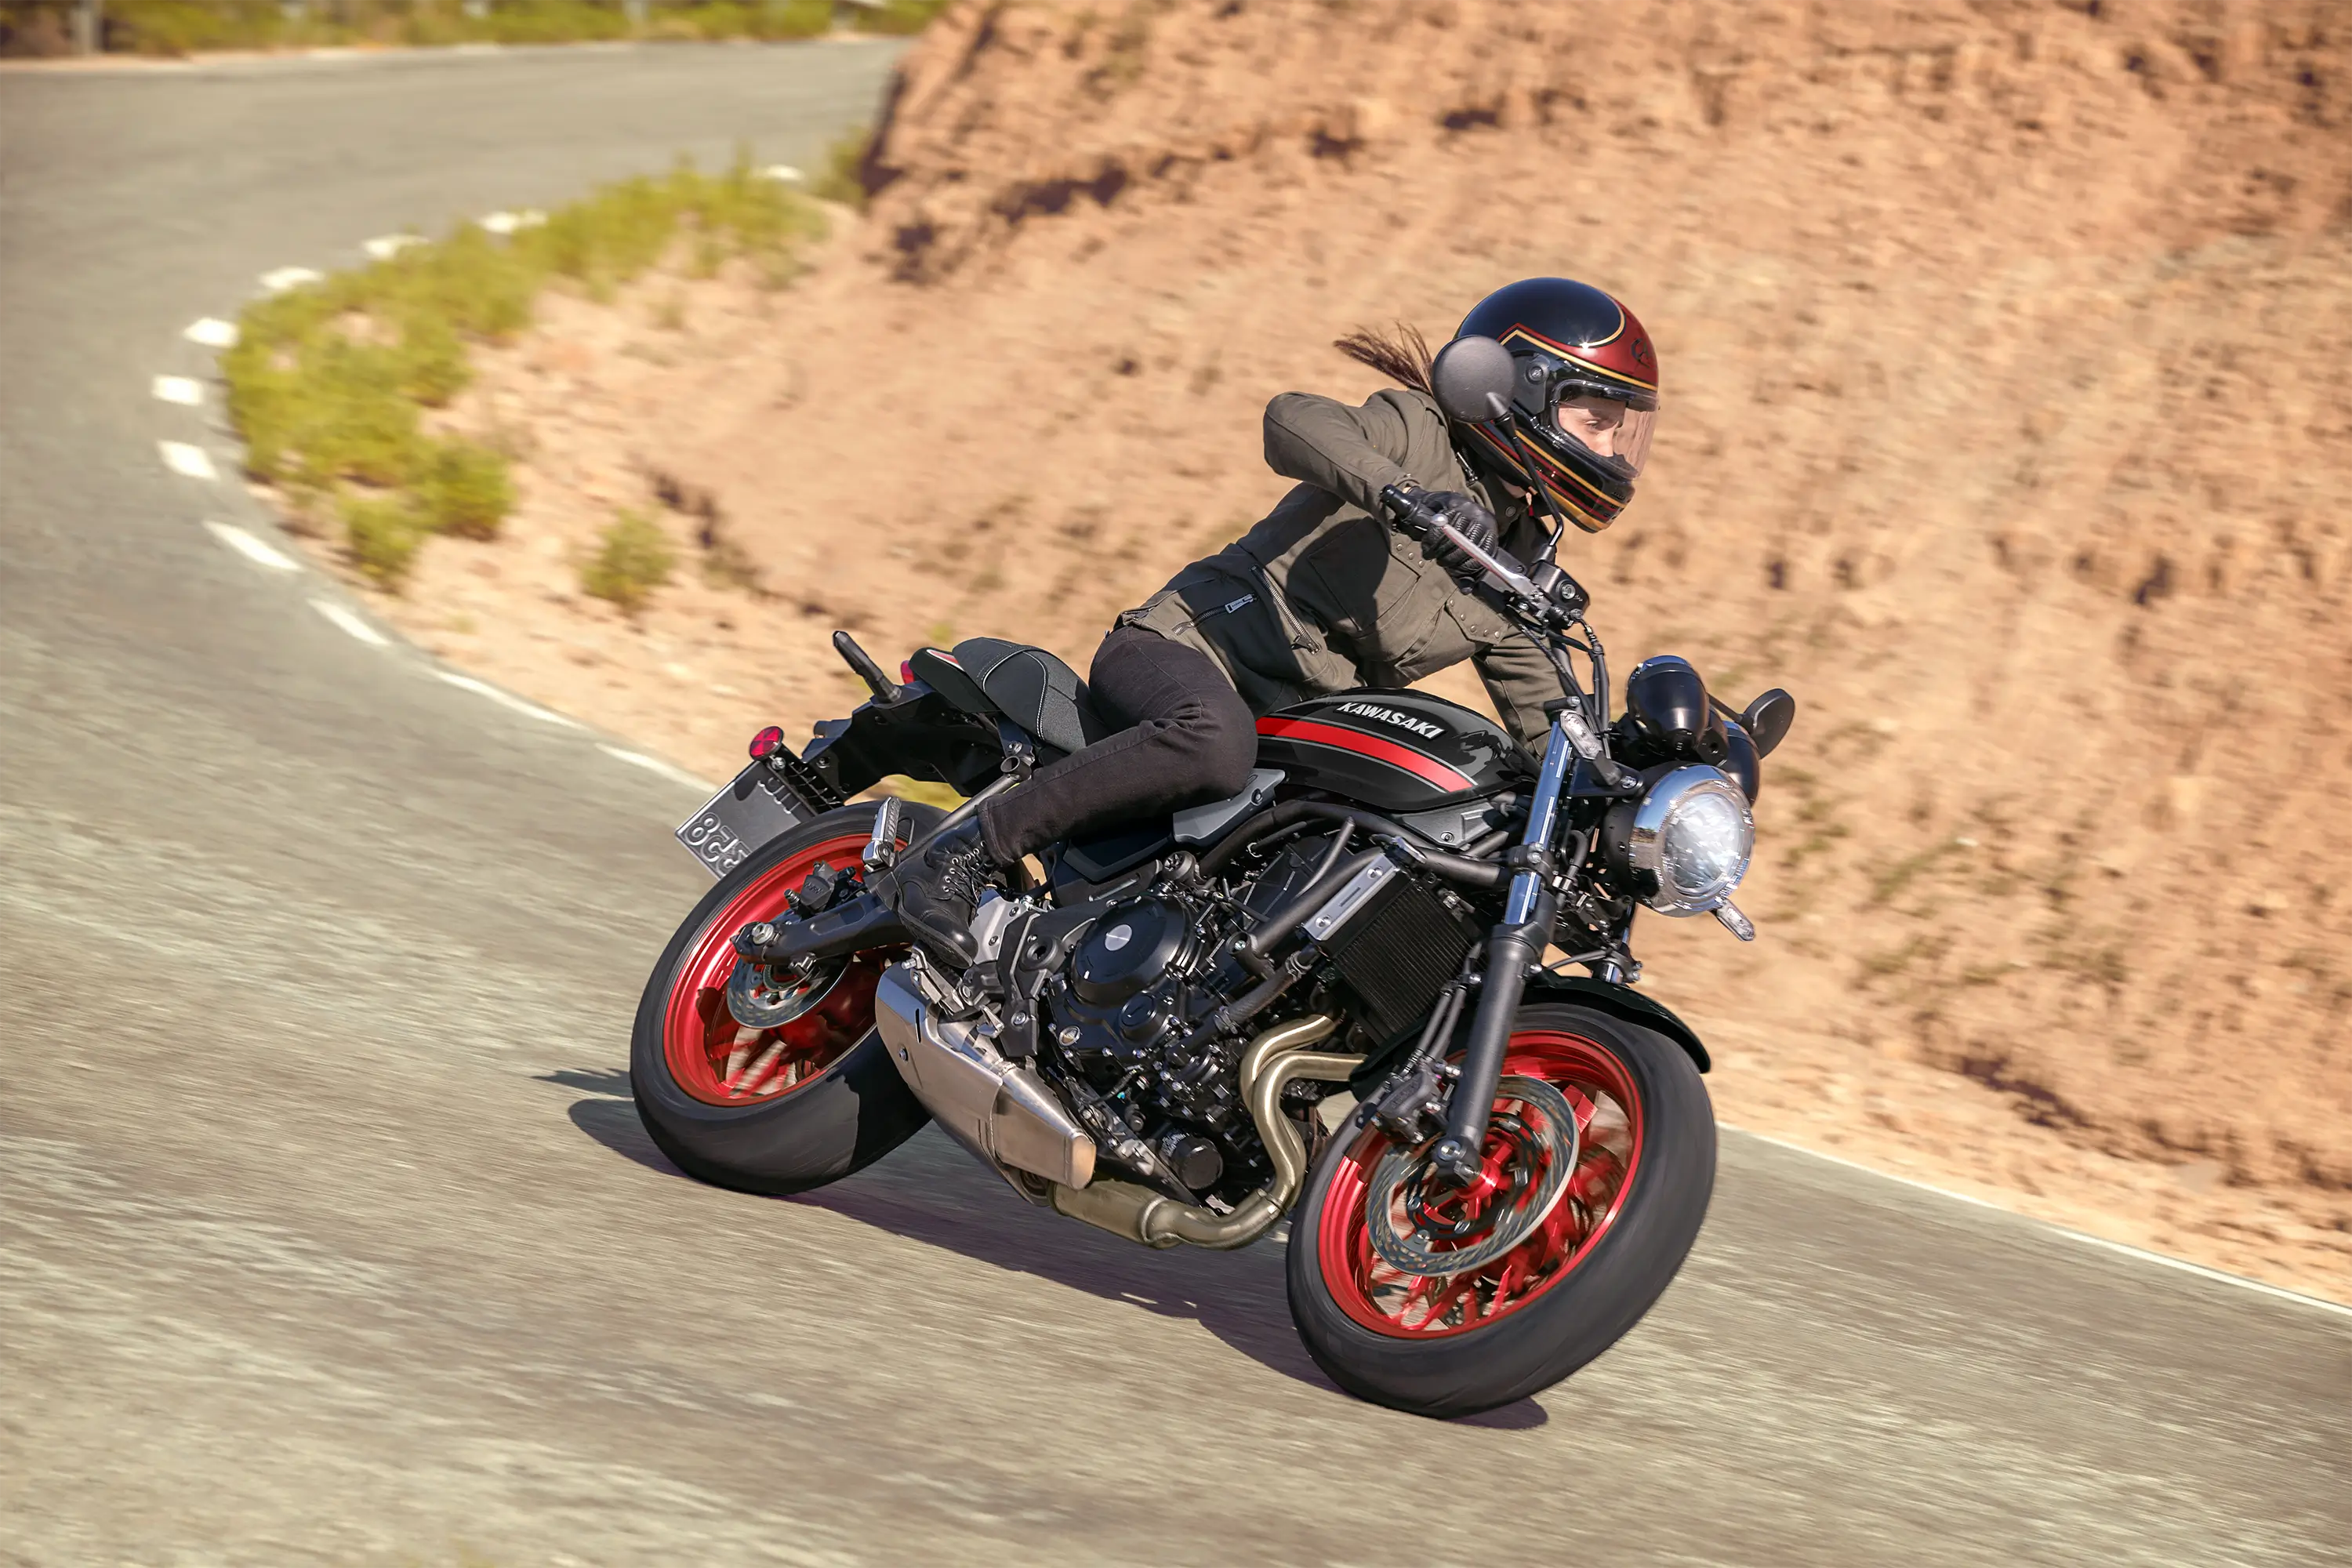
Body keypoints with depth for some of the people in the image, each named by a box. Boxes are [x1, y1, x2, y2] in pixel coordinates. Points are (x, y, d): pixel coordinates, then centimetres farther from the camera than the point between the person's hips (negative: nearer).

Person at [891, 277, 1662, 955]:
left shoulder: (1522, 569, 14)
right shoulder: (1417, 433, -7)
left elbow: (1549, 734, 15)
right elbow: (1292, 419, -28)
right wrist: (1399, 493, -45)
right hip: (1184, 647, -8)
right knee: (1216, 742, -43)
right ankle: (963, 856, -32)